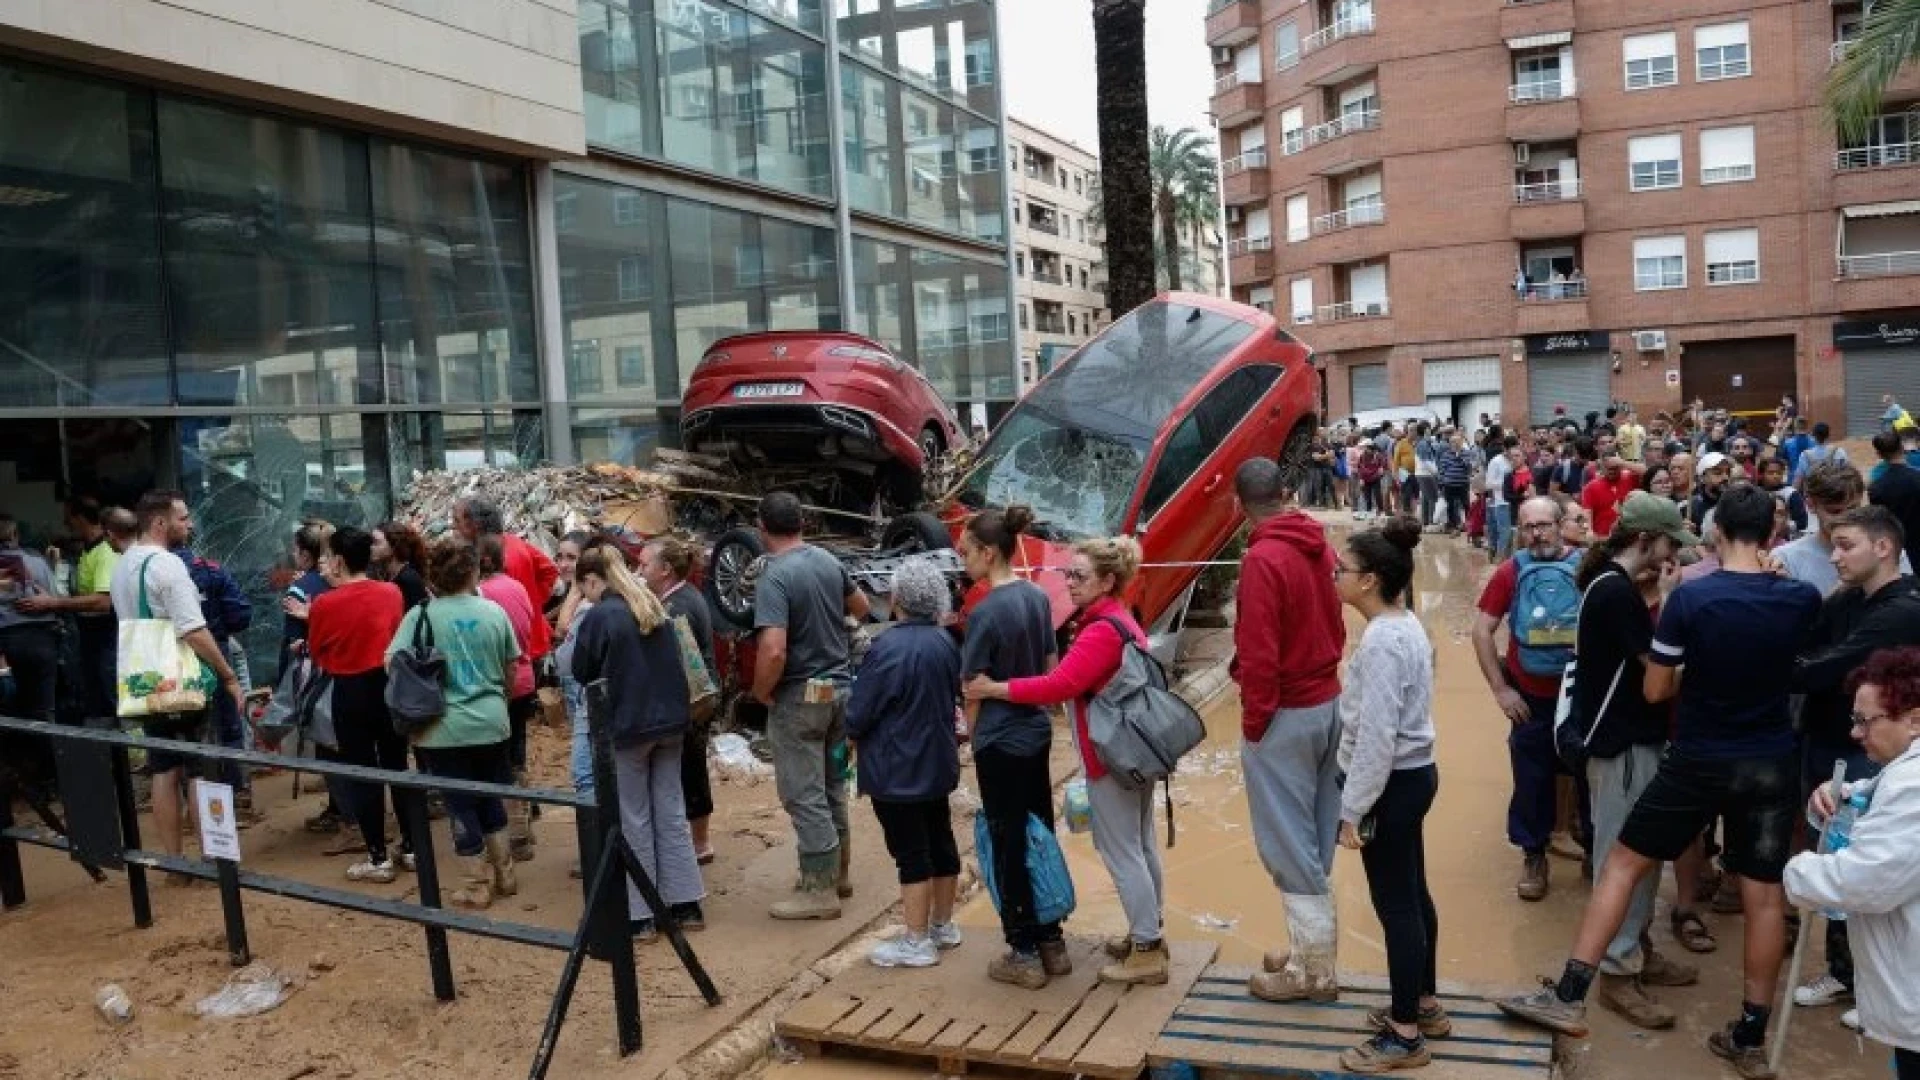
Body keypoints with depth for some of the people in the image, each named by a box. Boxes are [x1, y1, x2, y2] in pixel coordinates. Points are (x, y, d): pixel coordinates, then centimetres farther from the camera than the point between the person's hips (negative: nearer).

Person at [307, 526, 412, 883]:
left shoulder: (324, 604, -14)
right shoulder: (392, 592, -5)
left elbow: (316, 655, -1)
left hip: (351, 692, -4)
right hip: (390, 685, 4)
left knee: (361, 772, 6)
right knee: (397, 765, 14)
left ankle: (378, 858, 10)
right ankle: (411, 847, 20)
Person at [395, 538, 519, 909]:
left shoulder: (420, 615, -10)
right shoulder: (494, 611, -2)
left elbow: (392, 664, -13)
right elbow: (510, 670, 7)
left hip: (445, 728, -3)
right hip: (491, 722, 3)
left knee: (461, 806, 8)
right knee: (491, 799, 19)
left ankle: (476, 886, 16)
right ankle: (504, 874, 28)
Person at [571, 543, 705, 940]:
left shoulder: (598, 617, -13)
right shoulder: (656, 607, 8)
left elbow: (583, 674, -2)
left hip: (627, 726, -6)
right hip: (670, 721, 6)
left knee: (635, 821, 4)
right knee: (672, 812, 12)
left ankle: (640, 916, 10)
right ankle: (686, 905, 16)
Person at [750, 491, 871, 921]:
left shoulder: (774, 577, -21)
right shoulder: (829, 561, 3)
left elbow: (773, 651, -30)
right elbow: (861, 606, 21)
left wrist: (761, 691, -13)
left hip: (799, 697, -8)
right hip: (838, 688, 8)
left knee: (804, 796, 1)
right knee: (831, 787, 19)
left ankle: (820, 890, 7)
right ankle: (838, 872, 31)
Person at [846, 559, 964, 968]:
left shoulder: (889, 648, -23)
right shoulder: (945, 642, 2)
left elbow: (858, 712, -17)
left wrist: (852, 734, 3)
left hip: (896, 769, -8)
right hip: (937, 762, 8)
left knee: (910, 853, -1)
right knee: (940, 841, 16)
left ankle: (917, 943, 7)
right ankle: (943, 926, 30)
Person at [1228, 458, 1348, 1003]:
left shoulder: (1262, 559, -21)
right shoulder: (1318, 546, 4)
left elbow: (1259, 655, -22)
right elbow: (1336, 626, 11)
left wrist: (1252, 723, -12)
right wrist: (1322, 672, 16)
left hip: (1286, 715, -8)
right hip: (1327, 702, 9)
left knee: (1289, 845, 3)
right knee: (1315, 839, 16)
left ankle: (1312, 970, 12)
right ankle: (1315, 955, 27)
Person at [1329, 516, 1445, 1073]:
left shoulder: (1382, 640, -24)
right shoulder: (1406, 625, 7)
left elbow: (1376, 736, -25)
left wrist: (1353, 809, -19)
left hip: (1394, 784, -10)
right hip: (1415, 774, 10)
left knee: (1395, 905, 1)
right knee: (1413, 895, 20)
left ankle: (1406, 1035, 14)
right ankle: (1424, 1005, 35)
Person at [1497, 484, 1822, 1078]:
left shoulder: (1690, 597, -15)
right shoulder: (1802, 598, -6)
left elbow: (1655, 690, -9)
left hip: (1700, 761, -3)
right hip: (1773, 762, 3)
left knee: (1622, 864, 7)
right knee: (1765, 895, 10)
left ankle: (1569, 998, 7)